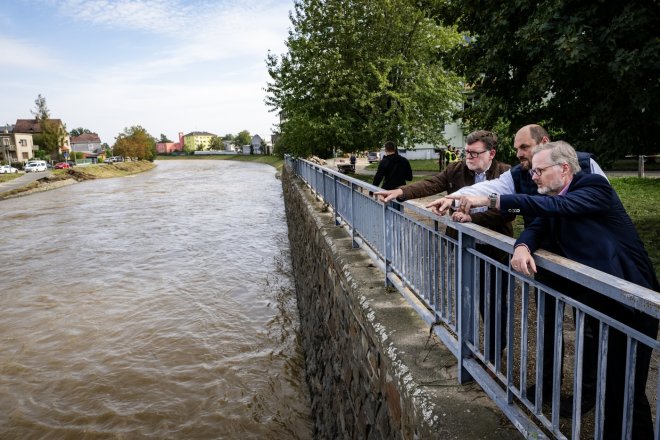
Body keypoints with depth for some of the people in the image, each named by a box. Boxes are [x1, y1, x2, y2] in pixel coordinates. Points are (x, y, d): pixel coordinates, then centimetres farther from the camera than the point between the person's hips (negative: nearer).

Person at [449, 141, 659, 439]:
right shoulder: (554, 195, 8)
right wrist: (522, 246, -29)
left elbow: (554, 206, -32)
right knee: (603, 380, 16)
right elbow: (536, 227, -4)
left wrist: (490, 200, -36)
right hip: (597, 299, 8)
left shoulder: (594, 187, -15)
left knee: (625, 389, -4)